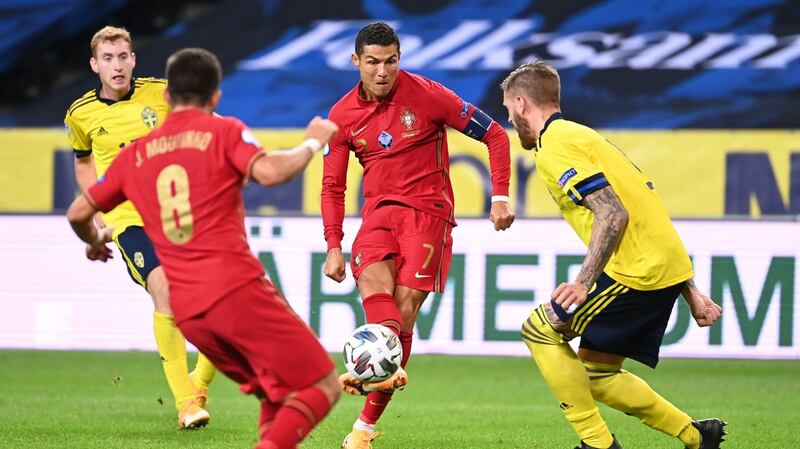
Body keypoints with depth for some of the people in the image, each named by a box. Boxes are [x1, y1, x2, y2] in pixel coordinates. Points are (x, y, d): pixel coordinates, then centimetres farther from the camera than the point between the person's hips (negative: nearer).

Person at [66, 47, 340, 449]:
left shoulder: (136, 154, 18)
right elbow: (270, 172, -14)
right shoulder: (224, 131, 4)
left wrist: (95, 242, 44)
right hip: (237, 289, -6)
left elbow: (78, 213, 23)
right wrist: (313, 143, 3)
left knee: (280, 395, 20)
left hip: (187, 313, 6)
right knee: (322, 386, -3)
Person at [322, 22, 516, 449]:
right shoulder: (342, 115, 3)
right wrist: (334, 246, 2)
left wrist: (500, 196, -8)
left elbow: (494, 134, -1)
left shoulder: (426, 94, -8)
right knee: (371, 277, -29)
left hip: (428, 209, -3)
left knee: (404, 310, -12)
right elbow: (332, 185, 11)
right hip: (379, 209, 3)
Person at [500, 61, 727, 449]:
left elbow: (613, 213, -20)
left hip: (637, 270, -9)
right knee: (596, 374, 15)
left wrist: (583, 282, -25)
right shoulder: (579, 135, 24)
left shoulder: (555, 145, -8)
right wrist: (689, 291, 23)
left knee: (540, 329, -2)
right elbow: (649, 216, 23)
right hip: (668, 268, 9)